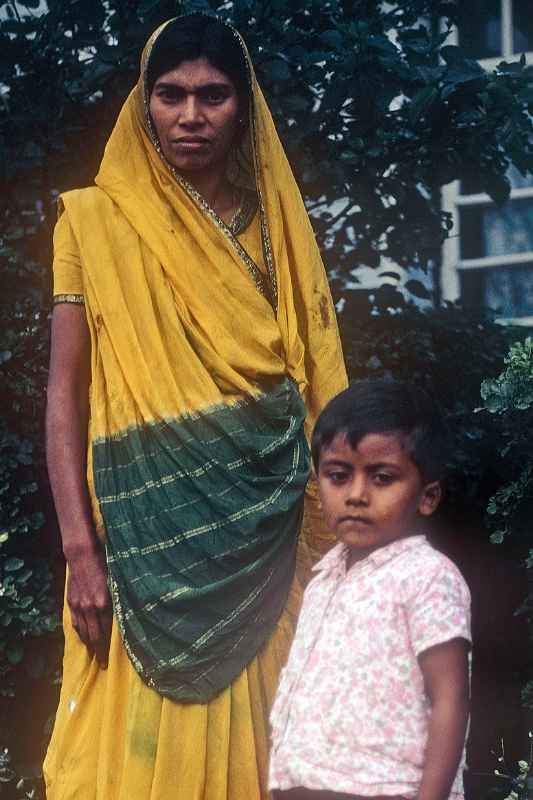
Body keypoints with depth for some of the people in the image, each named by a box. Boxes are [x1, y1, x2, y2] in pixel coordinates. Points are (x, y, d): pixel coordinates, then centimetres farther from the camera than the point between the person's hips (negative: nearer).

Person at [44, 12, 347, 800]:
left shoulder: (276, 224, 11)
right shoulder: (95, 218, 3)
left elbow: (316, 389, 10)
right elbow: (66, 392, 0)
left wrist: (337, 537, 2)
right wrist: (80, 549, -10)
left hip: (263, 536, 3)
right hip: (146, 534, -2)